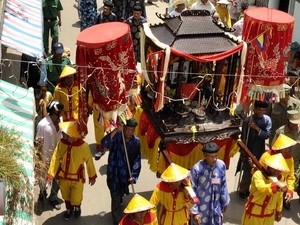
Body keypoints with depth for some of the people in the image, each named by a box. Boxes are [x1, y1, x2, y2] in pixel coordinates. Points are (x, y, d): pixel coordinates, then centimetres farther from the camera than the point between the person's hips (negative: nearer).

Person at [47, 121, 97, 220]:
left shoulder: (83, 146, -25)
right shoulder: (61, 143, -17)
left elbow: (89, 161, -13)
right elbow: (56, 158, -9)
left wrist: (92, 176, -4)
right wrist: (51, 173, -12)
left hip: (77, 178, -3)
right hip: (63, 176, 3)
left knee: (76, 199, 9)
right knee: (66, 196, 22)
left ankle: (77, 207, 45)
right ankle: (69, 209, 53)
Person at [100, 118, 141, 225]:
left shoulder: (136, 142, -9)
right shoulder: (116, 137, -20)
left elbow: (137, 160, -6)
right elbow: (104, 144, -41)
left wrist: (133, 176, -14)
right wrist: (116, 131, -48)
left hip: (126, 174, 4)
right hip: (114, 173, -4)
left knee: (121, 193, 29)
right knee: (116, 198, 2)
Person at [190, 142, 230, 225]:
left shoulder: (221, 165, -12)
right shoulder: (197, 169, -24)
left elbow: (223, 185, 3)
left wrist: (224, 202, 13)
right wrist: (194, 211, -14)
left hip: (216, 207, 4)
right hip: (201, 208, -4)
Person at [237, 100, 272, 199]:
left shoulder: (267, 120, -7)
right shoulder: (247, 120, -16)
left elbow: (267, 135, -14)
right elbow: (243, 137, -12)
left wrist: (257, 128, -28)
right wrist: (243, 153, -12)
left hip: (260, 151, 4)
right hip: (249, 151, -4)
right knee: (247, 172, 1)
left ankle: (247, 188, 34)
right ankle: (242, 189, 23)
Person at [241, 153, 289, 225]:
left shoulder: (279, 178, -4)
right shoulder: (258, 174, -24)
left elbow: (279, 196, 8)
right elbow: (262, 188, -44)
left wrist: (279, 211, 15)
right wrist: (276, 185, -61)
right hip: (254, 212, -5)